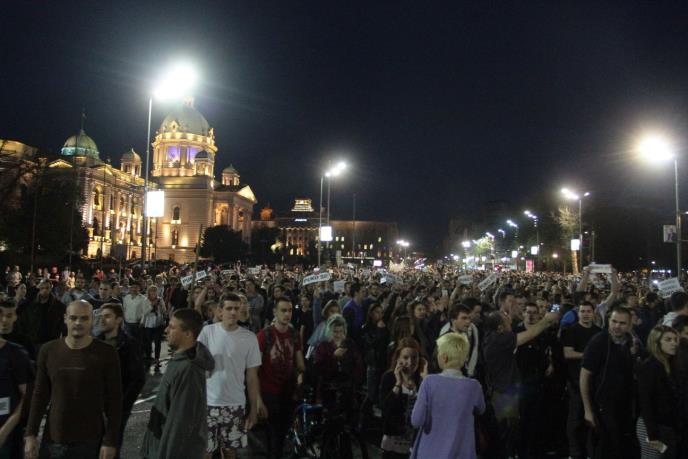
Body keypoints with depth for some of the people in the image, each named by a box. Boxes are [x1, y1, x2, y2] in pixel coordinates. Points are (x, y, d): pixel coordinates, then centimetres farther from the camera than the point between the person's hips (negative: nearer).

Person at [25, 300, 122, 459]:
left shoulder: (106, 353, -10)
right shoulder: (48, 350, 0)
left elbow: (114, 400, -7)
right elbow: (40, 395, 7)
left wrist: (110, 441, -10)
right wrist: (31, 434, 2)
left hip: (90, 442, -3)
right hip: (52, 440, 3)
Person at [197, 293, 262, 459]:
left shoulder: (249, 337, -4)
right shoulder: (207, 332, -7)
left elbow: (252, 376, 2)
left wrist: (254, 408, 3)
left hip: (235, 405, 1)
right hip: (208, 403, -1)